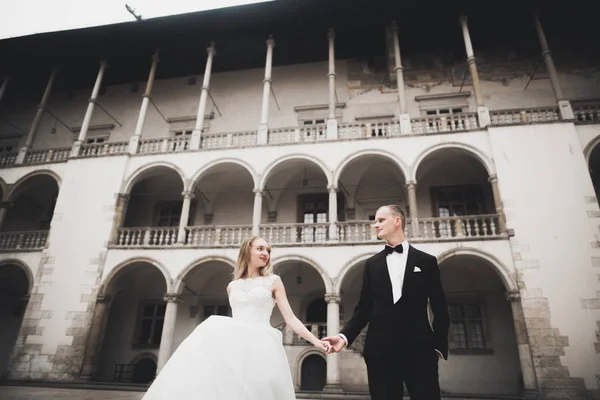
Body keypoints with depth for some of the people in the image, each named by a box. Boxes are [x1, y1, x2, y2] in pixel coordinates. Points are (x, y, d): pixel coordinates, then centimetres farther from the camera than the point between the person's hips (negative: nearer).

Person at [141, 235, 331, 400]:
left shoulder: (273, 281, 7)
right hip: (232, 343, 3)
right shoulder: (232, 286, 16)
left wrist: (315, 340, -9)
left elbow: (290, 318, 2)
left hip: (259, 345, -3)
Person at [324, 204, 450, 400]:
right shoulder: (372, 264, 12)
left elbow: (440, 309, 7)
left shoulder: (426, 261, 7)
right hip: (380, 349, 2)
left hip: (419, 348, -1)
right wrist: (344, 335, -5)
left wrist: (439, 345, 0)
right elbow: (364, 308, 8)